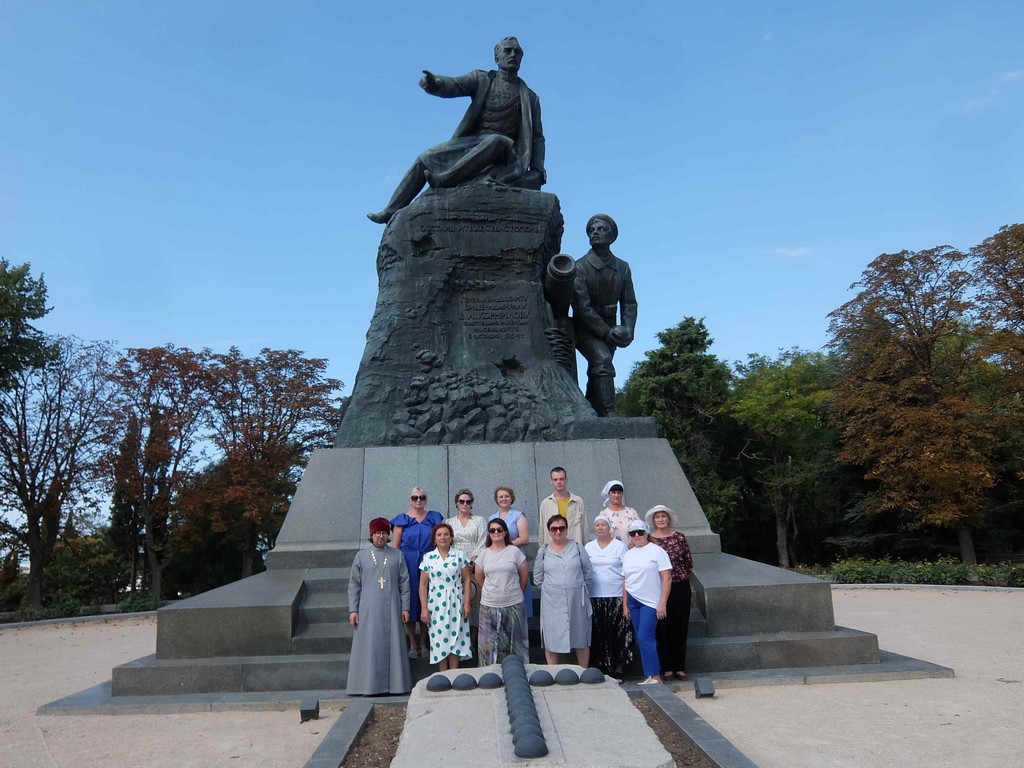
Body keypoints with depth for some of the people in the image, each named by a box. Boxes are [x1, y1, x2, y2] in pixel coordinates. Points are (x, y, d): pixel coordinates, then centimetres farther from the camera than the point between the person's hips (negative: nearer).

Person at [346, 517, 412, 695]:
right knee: (369, 647, 0)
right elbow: (354, 585, 5)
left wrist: (405, 607, 1)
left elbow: (404, 582, 6)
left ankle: (395, 683, 11)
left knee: (392, 646, 2)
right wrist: (353, 609, -1)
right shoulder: (361, 556, 4)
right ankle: (369, 685, 8)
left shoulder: (397, 555, 5)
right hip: (368, 610, 0)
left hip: (391, 609, 1)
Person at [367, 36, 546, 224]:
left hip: (503, 150, -3)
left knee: (497, 141, -37)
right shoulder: (482, 79, 13)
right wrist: (433, 82, -28)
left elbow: (537, 136, 8)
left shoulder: (529, 98, 12)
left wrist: (537, 169, -8)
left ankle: (443, 180, -41)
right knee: (426, 158, -5)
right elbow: (454, 85, -4)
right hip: (470, 142, 3)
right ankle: (390, 212, 0)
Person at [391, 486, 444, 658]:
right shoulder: (402, 519, 3)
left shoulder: (434, 517, 8)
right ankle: (413, 644, 15)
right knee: (410, 603, 2)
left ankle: (423, 644, 18)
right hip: (407, 564, -1)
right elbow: (395, 546, 1)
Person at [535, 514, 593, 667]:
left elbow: (588, 572, 7)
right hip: (552, 602, 0)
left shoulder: (577, 548, 2)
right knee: (551, 640, 4)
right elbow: (538, 578, 7)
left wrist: (580, 589, 7)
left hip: (577, 600, 0)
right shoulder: (543, 552, 2)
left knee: (581, 640, 8)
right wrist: (551, 590, 4)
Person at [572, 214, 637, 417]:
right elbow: (581, 306, -17)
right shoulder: (580, 267, -12)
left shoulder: (622, 268, 4)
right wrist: (607, 332, -20)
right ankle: (609, 415, -33)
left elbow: (629, 303, 4)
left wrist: (628, 330, -14)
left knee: (596, 376, 8)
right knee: (602, 360, -27)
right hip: (585, 330, -5)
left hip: (609, 329, 5)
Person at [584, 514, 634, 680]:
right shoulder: (588, 547, 10)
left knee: (619, 633, -2)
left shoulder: (620, 546, 2)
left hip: (617, 596, -2)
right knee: (600, 634, 4)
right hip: (595, 597, 2)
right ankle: (608, 668, 15)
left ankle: (619, 669, 8)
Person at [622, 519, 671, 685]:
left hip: (650, 602, -6)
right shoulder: (628, 555, 12)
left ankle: (655, 677, -4)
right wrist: (625, 605, 11)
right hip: (633, 601, 6)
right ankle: (652, 676, 15)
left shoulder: (657, 551, -5)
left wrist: (662, 603, -15)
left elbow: (667, 578, -9)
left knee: (644, 638, -12)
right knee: (642, 639, 8)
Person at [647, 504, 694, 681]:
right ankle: (667, 668, 11)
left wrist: (679, 575, 6)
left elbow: (689, 563, 8)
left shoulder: (679, 537, 2)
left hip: (681, 588, 1)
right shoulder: (648, 539, 0)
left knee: (680, 627, 6)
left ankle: (680, 667, 17)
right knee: (663, 628, 1)